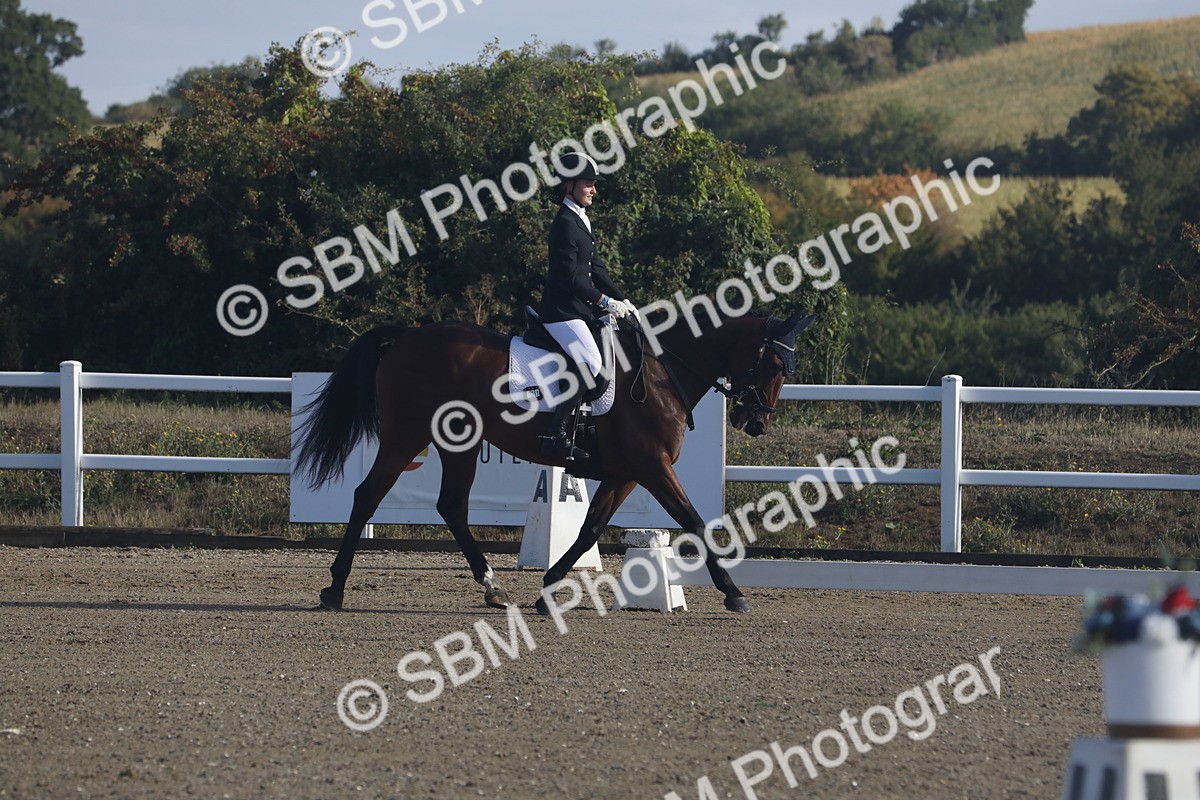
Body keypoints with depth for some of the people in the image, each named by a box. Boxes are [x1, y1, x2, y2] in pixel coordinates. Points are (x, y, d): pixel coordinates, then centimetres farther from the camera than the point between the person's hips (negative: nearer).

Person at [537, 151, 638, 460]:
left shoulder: (582, 221, 16)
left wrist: (621, 300, 10)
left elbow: (595, 269, 20)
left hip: (580, 308, 10)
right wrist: (605, 302, -18)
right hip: (562, 310, -10)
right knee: (589, 364, -24)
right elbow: (569, 277, -21)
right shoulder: (565, 223, -14)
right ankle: (555, 433, -22)